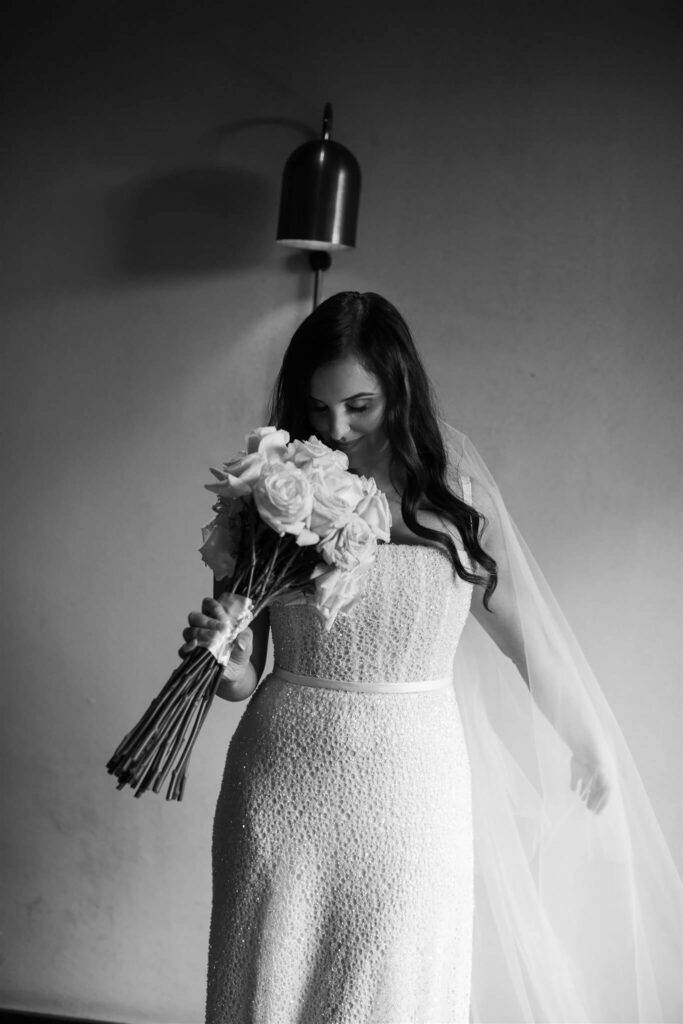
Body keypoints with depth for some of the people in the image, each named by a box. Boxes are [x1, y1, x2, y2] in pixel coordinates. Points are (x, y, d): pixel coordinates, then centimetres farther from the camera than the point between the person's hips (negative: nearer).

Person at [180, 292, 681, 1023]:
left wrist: (589, 744, 18)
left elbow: (519, 625, 9)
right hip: (282, 782, 1)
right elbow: (243, 677, 2)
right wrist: (226, 665, -21)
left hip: (410, 792, 0)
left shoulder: (453, 492, -4)